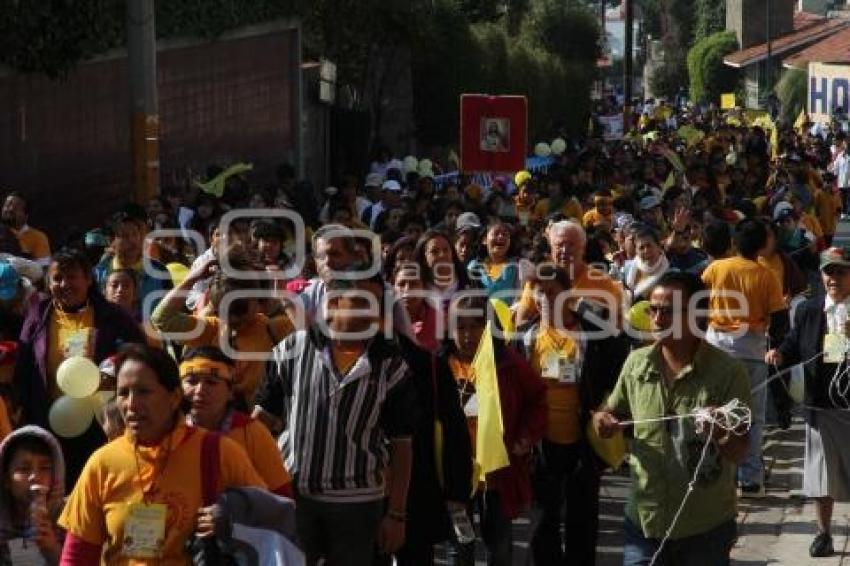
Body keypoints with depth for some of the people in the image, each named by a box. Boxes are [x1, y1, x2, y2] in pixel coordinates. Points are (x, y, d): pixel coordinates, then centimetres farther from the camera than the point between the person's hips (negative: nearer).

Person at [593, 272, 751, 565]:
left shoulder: (728, 371, -12)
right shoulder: (636, 363, -1)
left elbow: (739, 454, -12)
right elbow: (614, 410, 15)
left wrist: (725, 437, -34)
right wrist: (604, 420, -8)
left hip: (706, 529, -2)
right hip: (644, 519, 2)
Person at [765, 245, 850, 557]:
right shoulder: (808, 310, 5)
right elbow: (795, 346, 8)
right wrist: (780, 354, -13)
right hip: (821, 403, 3)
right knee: (822, 472, 11)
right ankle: (823, 533, 24)